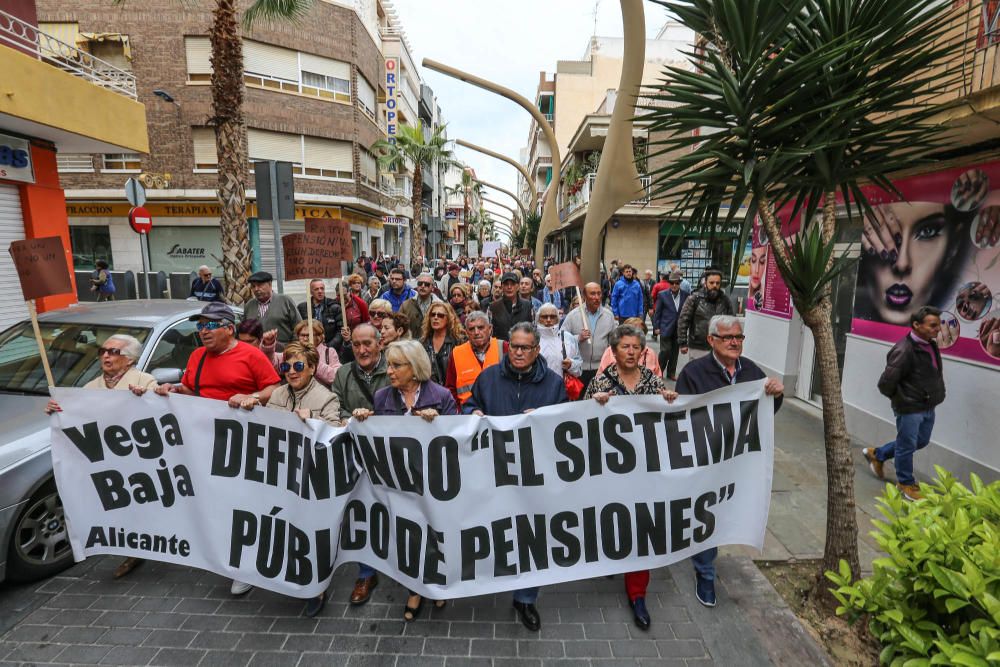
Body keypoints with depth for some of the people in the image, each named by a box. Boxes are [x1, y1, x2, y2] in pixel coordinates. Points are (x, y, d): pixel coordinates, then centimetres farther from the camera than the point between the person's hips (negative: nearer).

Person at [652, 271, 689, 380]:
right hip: (666, 328, -2)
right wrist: (656, 327, -2)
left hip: (679, 329, 3)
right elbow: (657, 312, 1)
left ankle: (671, 373, 23)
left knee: (675, 352, 10)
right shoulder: (662, 295, -2)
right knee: (665, 351, -4)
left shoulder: (686, 295, 2)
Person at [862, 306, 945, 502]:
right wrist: (901, 400, -10)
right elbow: (885, 383, -25)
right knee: (907, 446, 7)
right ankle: (906, 483, 27)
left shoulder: (931, 346, 3)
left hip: (929, 407, 9)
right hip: (910, 409, -9)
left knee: (921, 442, 23)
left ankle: (877, 455, 39)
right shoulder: (904, 350, -25)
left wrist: (936, 395, 10)